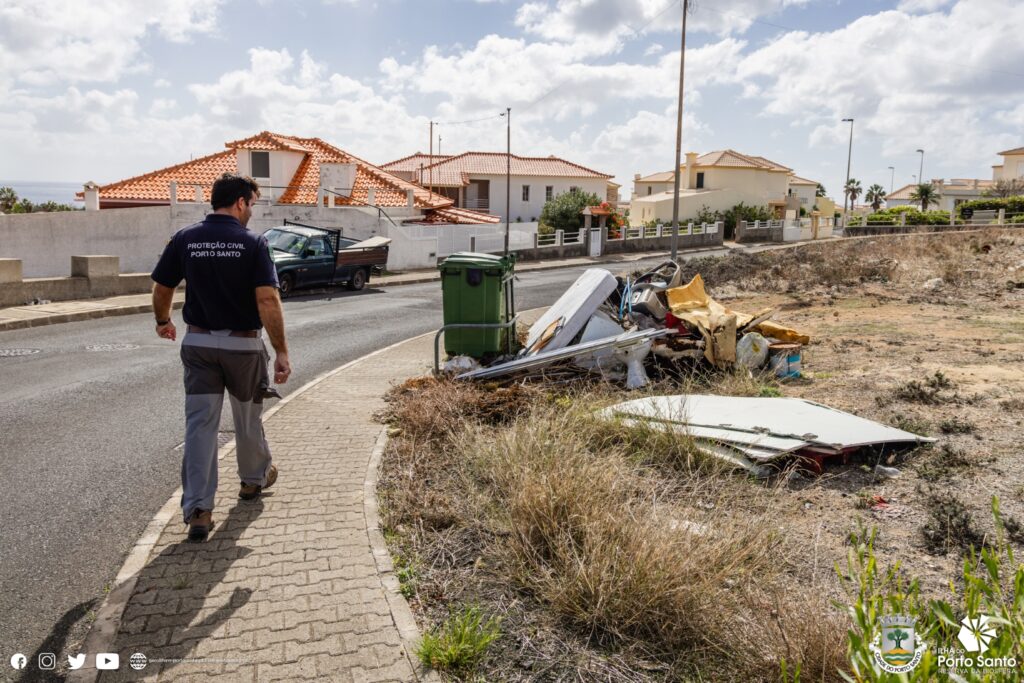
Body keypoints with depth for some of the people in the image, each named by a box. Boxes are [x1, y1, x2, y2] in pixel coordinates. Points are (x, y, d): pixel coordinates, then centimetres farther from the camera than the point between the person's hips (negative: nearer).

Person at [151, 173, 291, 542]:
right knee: (247, 416, 18)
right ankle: (254, 479, 40)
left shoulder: (184, 239, -1)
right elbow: (267, 300, -19)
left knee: (200, 423, 3)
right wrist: (281, 351, -16)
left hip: (198, 343, 2)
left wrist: (163, 322, 26)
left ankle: (197, 509, -2)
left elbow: (161, 289, 6)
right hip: (243, 345, -2)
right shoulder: (253, 242, -12)